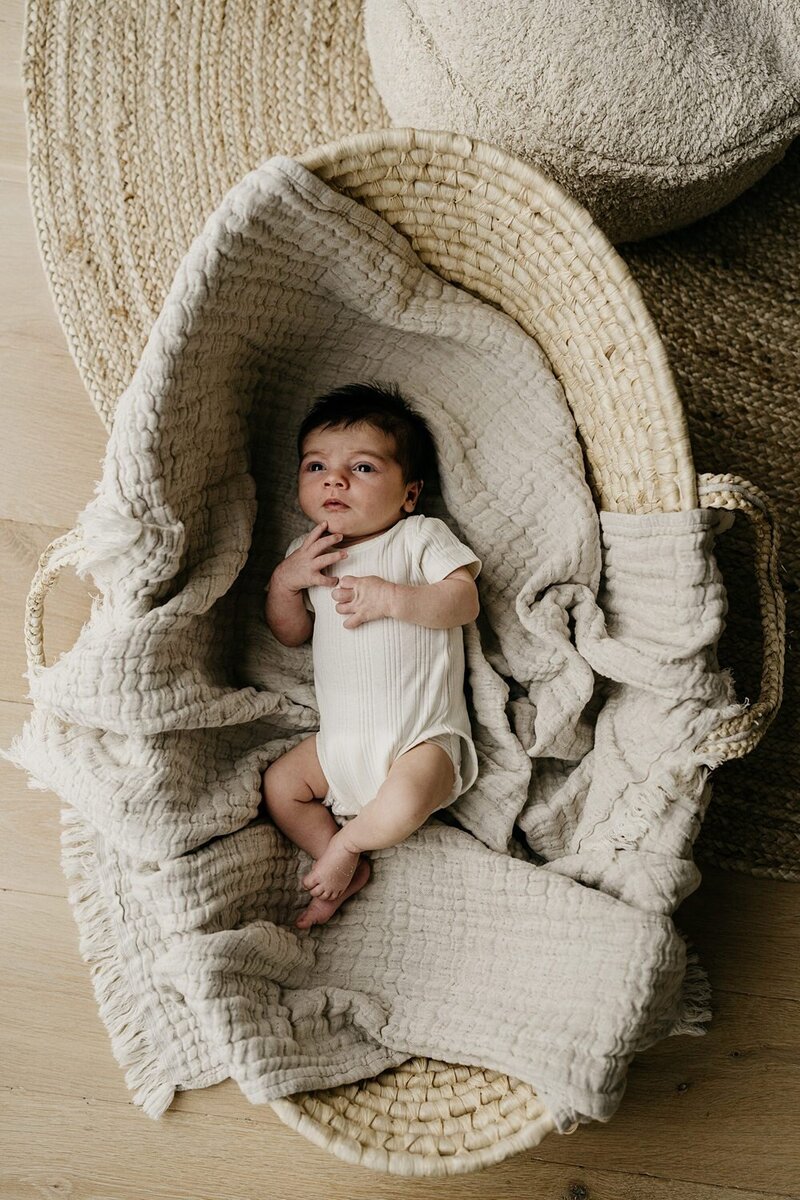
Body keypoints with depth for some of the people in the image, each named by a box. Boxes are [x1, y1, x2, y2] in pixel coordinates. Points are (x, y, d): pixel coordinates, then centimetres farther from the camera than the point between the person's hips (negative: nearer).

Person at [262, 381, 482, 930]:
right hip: (340, 740, 6)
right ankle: (350, 870, 8)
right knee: (278, 785, -1)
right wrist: (285, 580, -6)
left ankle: (345, 842, 1)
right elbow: (291, 633, 13)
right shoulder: (308, 552, 12)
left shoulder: (422, 536, -2)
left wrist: (391, 597, -26)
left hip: (424, 736, -6)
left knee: (405, 801, -30)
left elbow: (465, 601, -13)